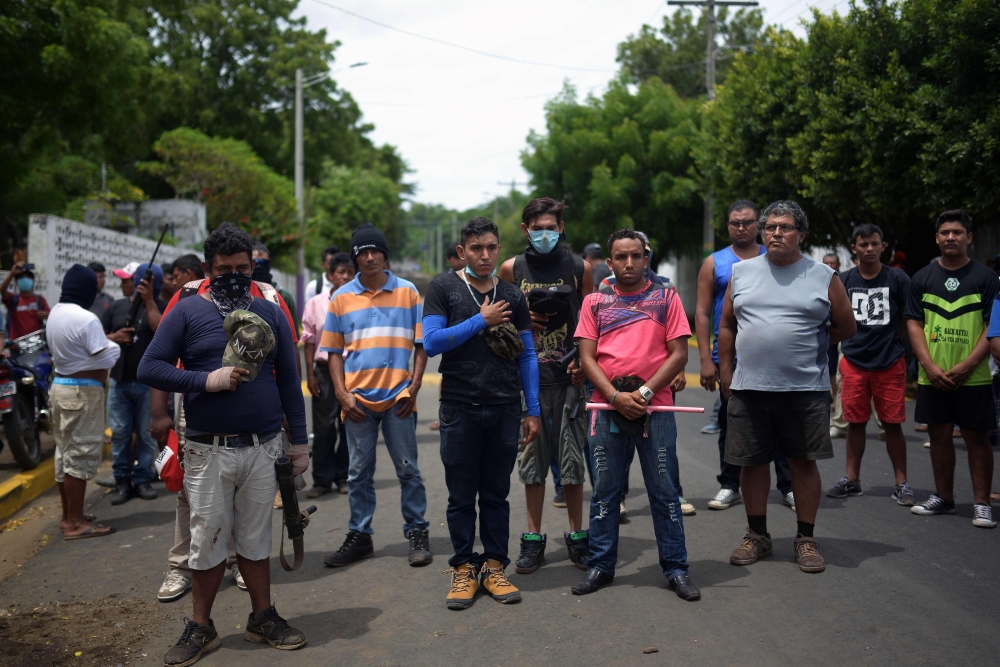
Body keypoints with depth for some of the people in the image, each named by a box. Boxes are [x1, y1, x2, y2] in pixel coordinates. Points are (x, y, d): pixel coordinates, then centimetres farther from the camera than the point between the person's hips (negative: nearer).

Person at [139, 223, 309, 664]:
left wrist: (299, 441, 7)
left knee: (255, 538, 12)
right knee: (208, 540, 6)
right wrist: (207, 381, -16)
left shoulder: (270, 313, 7)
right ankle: (201, 628, 20)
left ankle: (263, 619, 24)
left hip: (263, 448, 2)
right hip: (208, 451, -2)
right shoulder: (188, 312, -1)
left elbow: (288, 380, 9)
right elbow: (149, 368, -5)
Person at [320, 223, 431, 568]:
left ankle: (417, 533, 15)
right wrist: (343, 394, -2)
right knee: (359, 472, 8)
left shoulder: (407, 292, 4)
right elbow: (334, 352, 9)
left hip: (398, 397, -1)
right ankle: (359, 537, 18)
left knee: (408, 469, 5)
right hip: (358, 399, 2)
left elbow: (420, 345, 5)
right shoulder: (341, 298, 7)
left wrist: (414, 388, -5)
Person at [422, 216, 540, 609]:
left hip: (505, 409, 2)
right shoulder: (443, 288, 1)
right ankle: (463, 568, 16)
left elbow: (527, 355, 10)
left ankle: (495, 567, 19)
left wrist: (533, 410, 5)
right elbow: (431, 342, -9)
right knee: (461, 495, 5)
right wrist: (481, 321, -11)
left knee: (497, 494, 9)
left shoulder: (511, 296, 9)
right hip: (459, 409, -2)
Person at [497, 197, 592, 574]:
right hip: (528, 377, 1)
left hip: (569, 377, -1)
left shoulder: (579, 269, 5)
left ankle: (576, 537, 16)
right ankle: (533, 540, 15)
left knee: (572, 459, 3)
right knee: (532, 460, 5)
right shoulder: (511, 269, 7)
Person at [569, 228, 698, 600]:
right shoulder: (595, 302, 9)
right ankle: (601, 566, 18)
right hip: (607, 407, 1)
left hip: (655, 408, -1)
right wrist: (616, 396, -11)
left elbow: (679, 354, -1)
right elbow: (587, 357, 3)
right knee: (604, 491, 8)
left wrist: (644, 393, -11)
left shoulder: (666, 298, 5)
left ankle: (675, 568, 14)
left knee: (664, 491, 4)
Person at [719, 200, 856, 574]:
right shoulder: (741, 273, 9)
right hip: (749, 387, 2)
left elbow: (846, 328, 10)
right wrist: (726, 371, 9)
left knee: (803, 461, 4)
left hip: (806, 388, -2)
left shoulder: (823, 277, 3)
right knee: (751, 461, 8)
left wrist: (806, 345, 8)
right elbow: (726, 326, 14)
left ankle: (806, 539, 17)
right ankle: (757, 536, 23)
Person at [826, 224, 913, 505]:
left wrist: (893, 341, 2)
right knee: (855, 422, 8)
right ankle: (851, 480, 19)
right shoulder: (843, 280, 3)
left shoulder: (898, 279, -1)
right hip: (854, 362, 2)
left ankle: (901, 483, 12)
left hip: (890, 363, -1)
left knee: (892, 424, 2)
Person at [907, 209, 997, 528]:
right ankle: (943, 497, 23)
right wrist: (929, 366, -8)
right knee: (939, 435, 10)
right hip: (932, 377, 3)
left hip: (972, 377, -3)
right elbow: (914, 323, 5)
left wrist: (966, 366, -14)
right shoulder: (923, 278, 7)